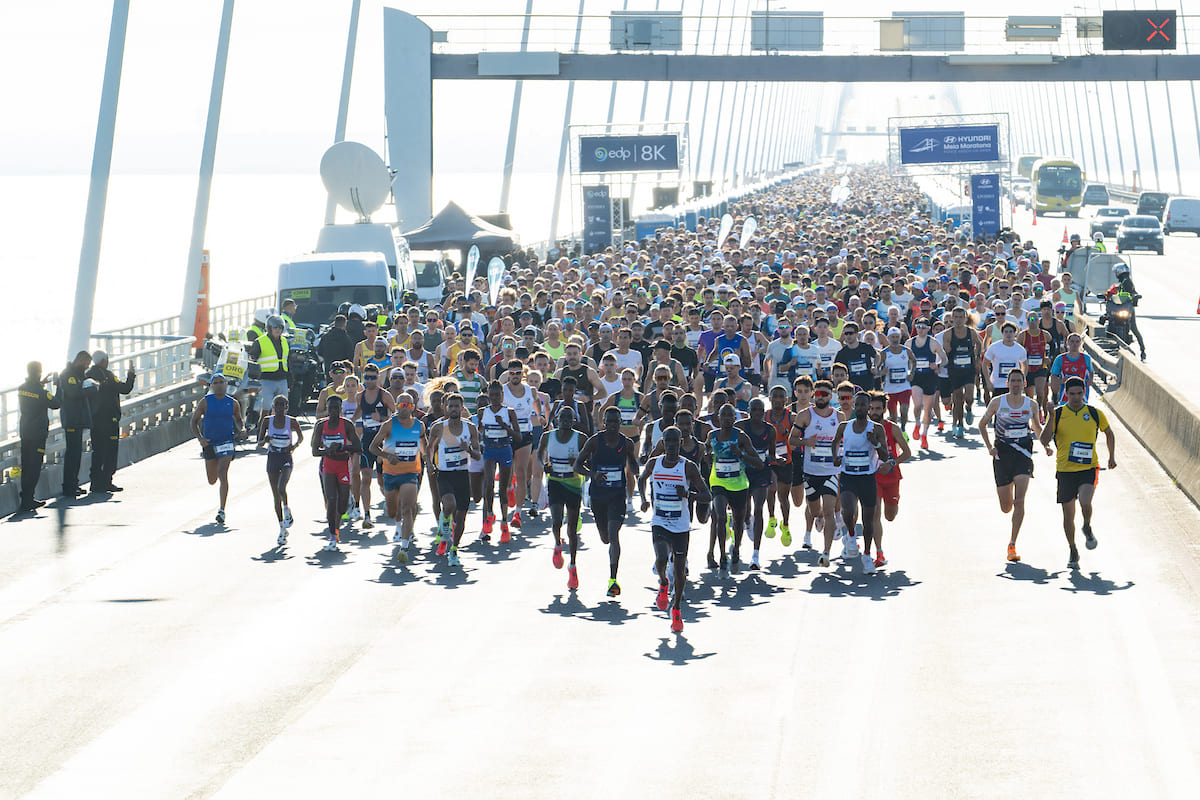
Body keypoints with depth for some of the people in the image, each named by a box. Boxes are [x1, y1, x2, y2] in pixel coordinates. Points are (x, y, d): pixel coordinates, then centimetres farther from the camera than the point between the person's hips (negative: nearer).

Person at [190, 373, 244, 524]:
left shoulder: (233, 403, 1)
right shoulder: (205, 401, -3)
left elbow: (238, 419, 19)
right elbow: (194, 421, 2)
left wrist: (242, 430, -3)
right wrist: (199, 438, -12)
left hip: (226, 442, -1)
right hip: (209, 443, 1)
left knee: (222, 475, -19)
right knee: (212, 481, 9)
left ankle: (222, 510, -18)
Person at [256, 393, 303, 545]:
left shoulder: (292, 422, -3)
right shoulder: (267, 421, 1)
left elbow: (300, 437, 14)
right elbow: (259, 444, 3)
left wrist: (295, 445, -6)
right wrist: (265, 441, -20)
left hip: (286, 459, -2)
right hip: (272, 458, 2)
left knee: (281, 488, -26)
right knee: (276, 496, 4)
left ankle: (287, 510, 3)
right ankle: (282, 529, 15)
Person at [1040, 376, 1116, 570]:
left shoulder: (1094, 414, 2)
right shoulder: (1058, 414, 0)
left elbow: (1108, 433, 19)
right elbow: (1044, 440, -7)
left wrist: (1112, 456, 11)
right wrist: (1051, 419, -18)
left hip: (1089, 468, -1)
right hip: (1065, 470, 1)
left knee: (1085, 502, -25)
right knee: (1068, 514, 4)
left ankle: (1087, 529, 8)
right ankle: (1072, 551, 22)